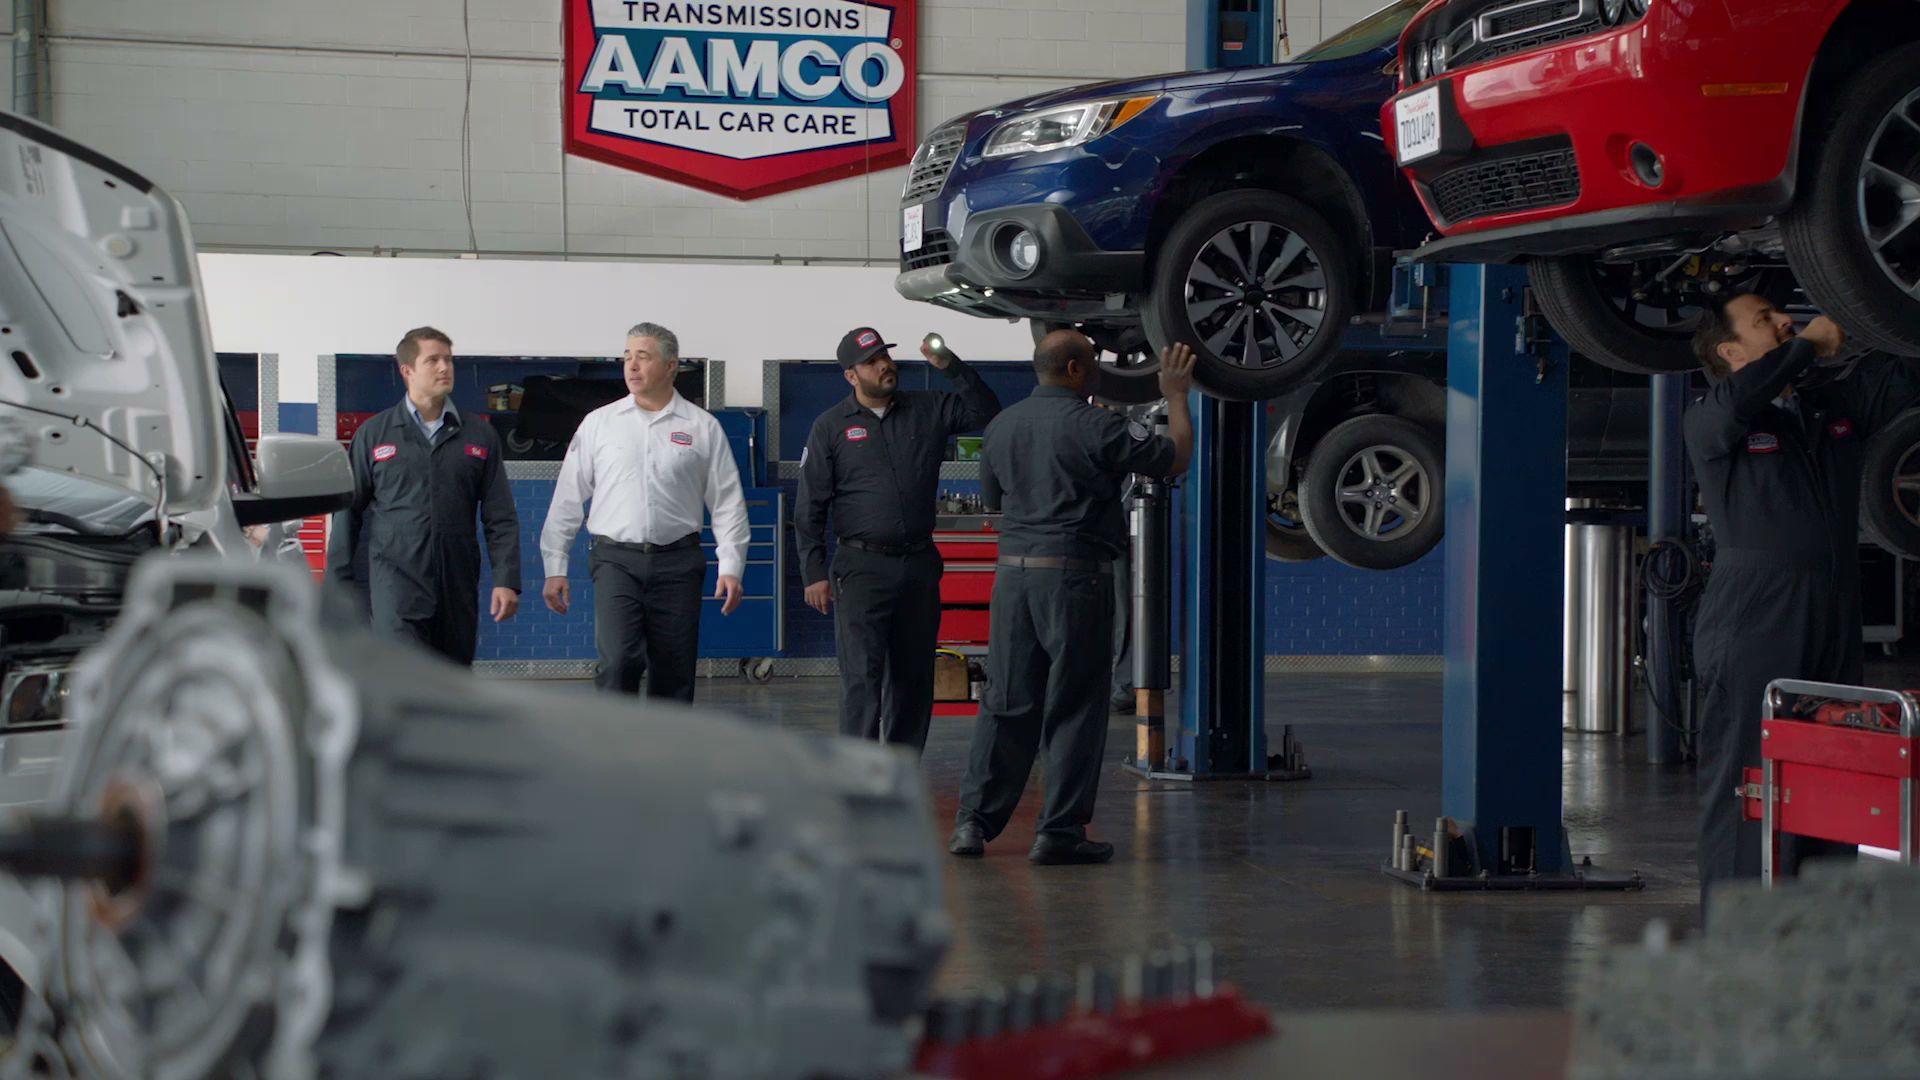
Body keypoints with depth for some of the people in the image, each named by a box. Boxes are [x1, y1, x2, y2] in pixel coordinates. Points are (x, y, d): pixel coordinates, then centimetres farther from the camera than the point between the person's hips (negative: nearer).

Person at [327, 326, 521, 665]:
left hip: (458, 587, 3)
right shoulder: (374, 433, 4)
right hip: (396, 580, -3)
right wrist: (339, 585, 3)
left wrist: (507, 581, -2)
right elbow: (348, 511, 7)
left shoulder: (480, 435, 9)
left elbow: (500, 517, 8)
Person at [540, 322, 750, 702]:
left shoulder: (703, 427, 5)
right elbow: (569, 497, 8)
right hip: (617, 560, -1)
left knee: (673, 673, 5)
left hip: (676, 561, 1)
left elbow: (728, 503, 5)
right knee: (618, 660, -18)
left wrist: (731, 567, -3)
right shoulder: (599, 423, 6)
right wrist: (555, 567, 4)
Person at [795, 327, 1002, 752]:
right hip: (862, 568, -4)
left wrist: (950, 366, -6)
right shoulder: (831, 427, 1)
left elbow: (986, 411, 5)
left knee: (914, 677, 9)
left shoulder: (928, 409, 8)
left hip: (920, 565, 4)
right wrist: (814, 574, -6)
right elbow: (810, 508, 0)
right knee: (862, 677, -10)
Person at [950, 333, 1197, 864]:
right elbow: (1175, 457, -5)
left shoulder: (1001, 426, 9)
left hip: (1013, 568, 6)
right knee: (1074, 706, 1)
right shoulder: (1092, 426, -11)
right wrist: (1176, 396, 10)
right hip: (1074, 572, -6)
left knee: (1005, 701, 10)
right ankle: (1060, 831, 2)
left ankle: (974, 821, 8)